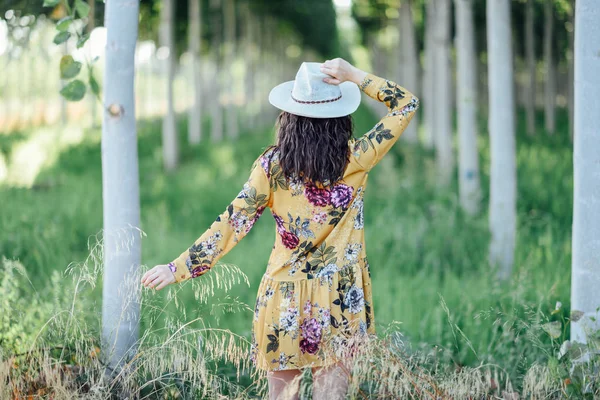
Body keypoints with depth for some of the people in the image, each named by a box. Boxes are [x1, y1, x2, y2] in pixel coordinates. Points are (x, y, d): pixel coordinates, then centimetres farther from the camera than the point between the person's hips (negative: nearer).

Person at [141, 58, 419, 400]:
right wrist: (355, 76, -6)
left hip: (284, 296, 1)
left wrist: (179, 268, -6)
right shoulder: (356, 160, -8)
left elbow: (233, 223, -10)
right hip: (341, 298, -1)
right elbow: (407, 104, 1)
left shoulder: (273, 164, -7)